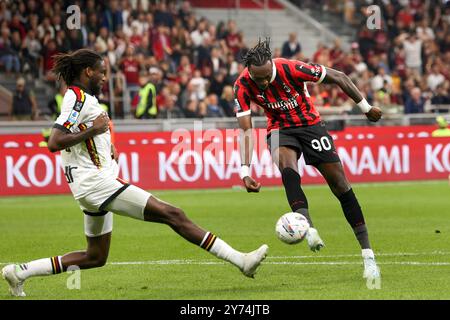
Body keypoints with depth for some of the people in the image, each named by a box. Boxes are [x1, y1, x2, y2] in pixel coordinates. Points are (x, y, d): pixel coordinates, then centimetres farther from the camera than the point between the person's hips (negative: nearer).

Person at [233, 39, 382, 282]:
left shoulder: (291, 69, -26)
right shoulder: (243, 86, -19)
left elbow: (338, 77, -15)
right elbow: (245, 130, -18)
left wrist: (365, 107, -6)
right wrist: (245, 171, -29)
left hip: (310, 123, -1)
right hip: (280, 129, 1)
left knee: (340, 184, -6)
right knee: (286, 163, -34)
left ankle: (367, 253, 1)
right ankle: (309, 229, -45)